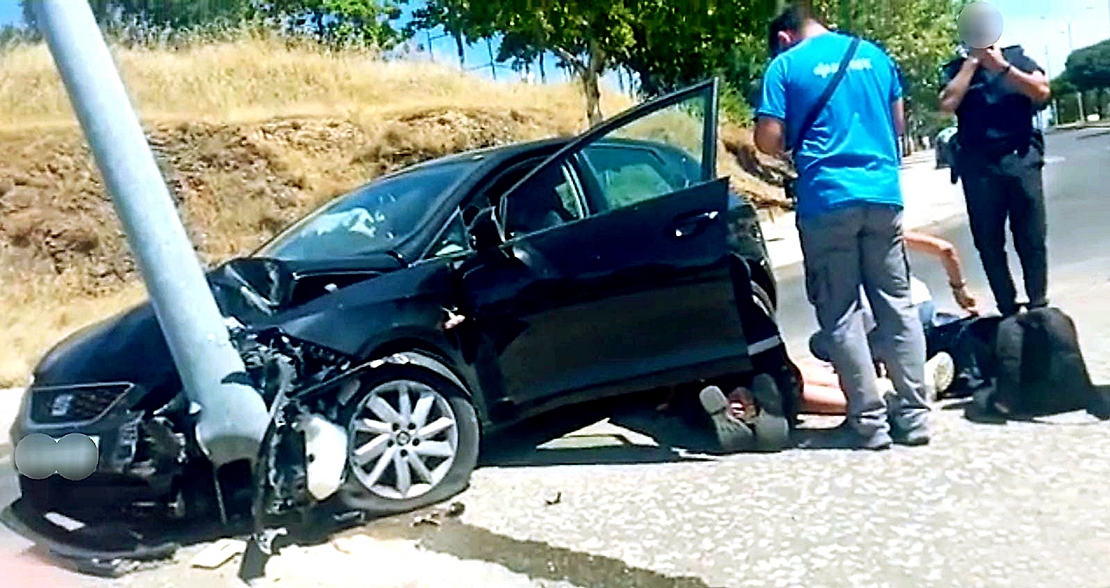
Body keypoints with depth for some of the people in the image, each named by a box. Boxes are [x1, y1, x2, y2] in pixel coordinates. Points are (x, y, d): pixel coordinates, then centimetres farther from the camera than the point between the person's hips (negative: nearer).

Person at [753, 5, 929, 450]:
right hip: (883, 193, 5)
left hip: (826, 200, -4)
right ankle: (913, 414, 12)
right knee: (896, 305, 10)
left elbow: (768, 139, -6)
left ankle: (869, 421, 3)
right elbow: (898, 123, 21)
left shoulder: (785, 65, 1)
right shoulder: (874, 55, 15)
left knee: (841, 315, 2)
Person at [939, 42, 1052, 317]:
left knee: (1032, 239, 0)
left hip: (1022, 159, 0)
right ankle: (1009, 313, 9)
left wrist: (1001, 66, -8)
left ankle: (1039, 309, 8)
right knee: (989, 242, 1)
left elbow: (1042, 91, -5)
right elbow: (948, 104, -10)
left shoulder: (1016, 57, 9)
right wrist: (973, 61, -4)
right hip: (978, 166, 0)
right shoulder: (958, 69, 8)